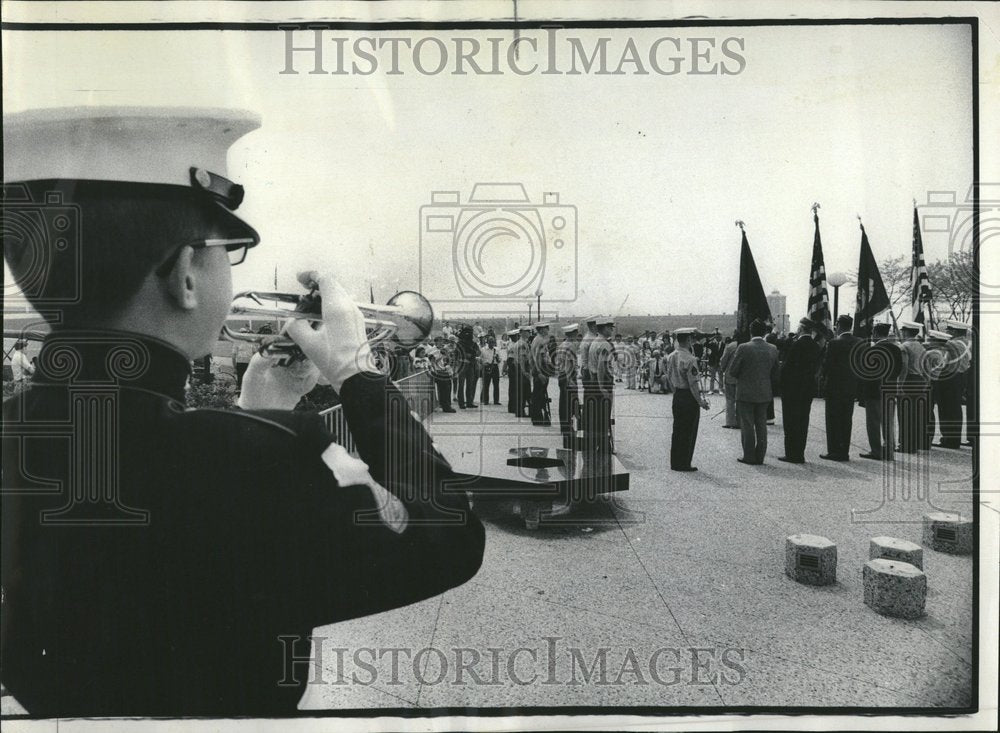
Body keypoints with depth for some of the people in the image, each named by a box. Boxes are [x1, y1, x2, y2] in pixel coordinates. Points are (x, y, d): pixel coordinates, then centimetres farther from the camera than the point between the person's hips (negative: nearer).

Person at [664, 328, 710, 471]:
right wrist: (700, 401, -12)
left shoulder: (671, 357, 5)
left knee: (677, 431, 15)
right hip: (689, 399, -8)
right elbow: (693, 383, -20)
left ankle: (675, 463, 21)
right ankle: (683, 464, 8)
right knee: (689, 432, 2)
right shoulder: (690, 359, -20)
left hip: (677, 396, 8)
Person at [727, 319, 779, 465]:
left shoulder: (743, 348, -16)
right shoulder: (773, 349, -1)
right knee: (761, 425, 13)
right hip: (764, 393, 4)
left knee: (747, 426, 4)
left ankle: (749, 457, 8)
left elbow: (731, 372, -12)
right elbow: (775, 374, 8)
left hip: (745, 394, -4)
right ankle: (760, 457, 17)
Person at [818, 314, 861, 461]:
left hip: (834, 388, -6)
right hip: (851, 388, 6)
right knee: (847, 420, 11)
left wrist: (822, 379, 2)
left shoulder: (834, 343, -15)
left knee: (833, 421, 2)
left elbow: (825, 364, -12)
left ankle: (834, 451, 2)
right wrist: (856, 380, 15)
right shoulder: (859, 343, 3)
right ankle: (844, 451, 15)